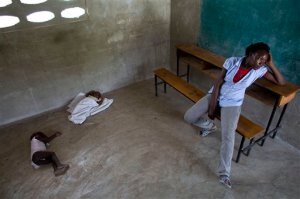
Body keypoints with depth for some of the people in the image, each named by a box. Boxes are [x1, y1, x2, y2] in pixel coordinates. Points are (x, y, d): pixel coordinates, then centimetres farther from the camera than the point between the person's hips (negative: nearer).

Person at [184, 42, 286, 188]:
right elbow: (218, 83, -12)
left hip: (232, 104, -1)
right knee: (188, 117, -7)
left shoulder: (260, 70, -8)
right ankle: (209, 126, 24)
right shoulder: (232, 62, -13)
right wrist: (212, 107, -13)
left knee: (228, 137, -19)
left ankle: (224, 173, -3)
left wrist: (271, 64, -15)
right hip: (215, 96, 1)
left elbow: (281, 82, -3)